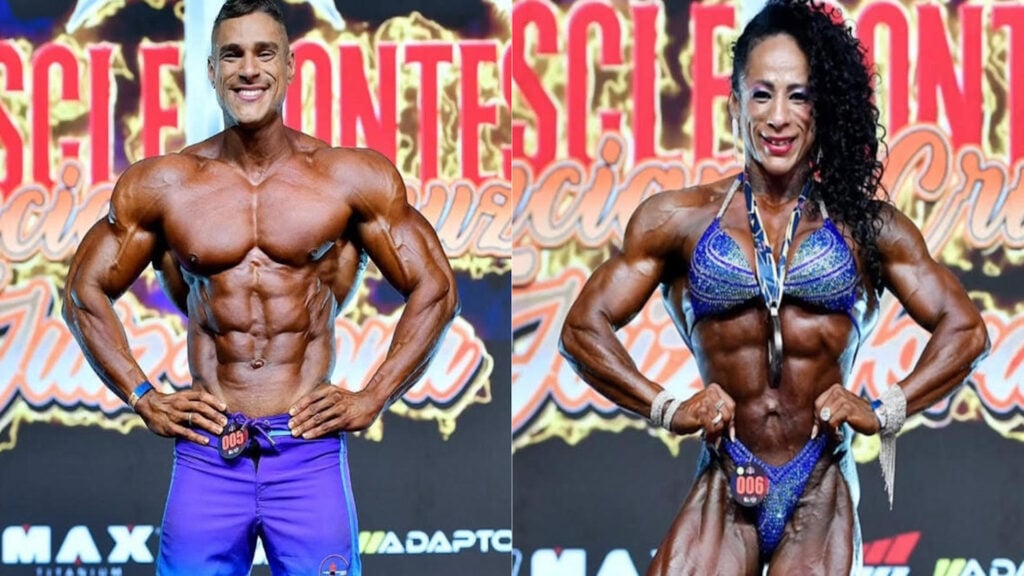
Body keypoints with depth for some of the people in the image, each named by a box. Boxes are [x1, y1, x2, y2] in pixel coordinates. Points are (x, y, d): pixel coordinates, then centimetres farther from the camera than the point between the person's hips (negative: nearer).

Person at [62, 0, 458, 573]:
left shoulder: (353, 178, 2)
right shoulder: (161, 184, 5)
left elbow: (434, 289, 8)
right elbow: (86, 290, 15)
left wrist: (373, 398, 1)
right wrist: (142, 398, 6)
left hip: (310, 455, -1)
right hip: (206, 456, 1)